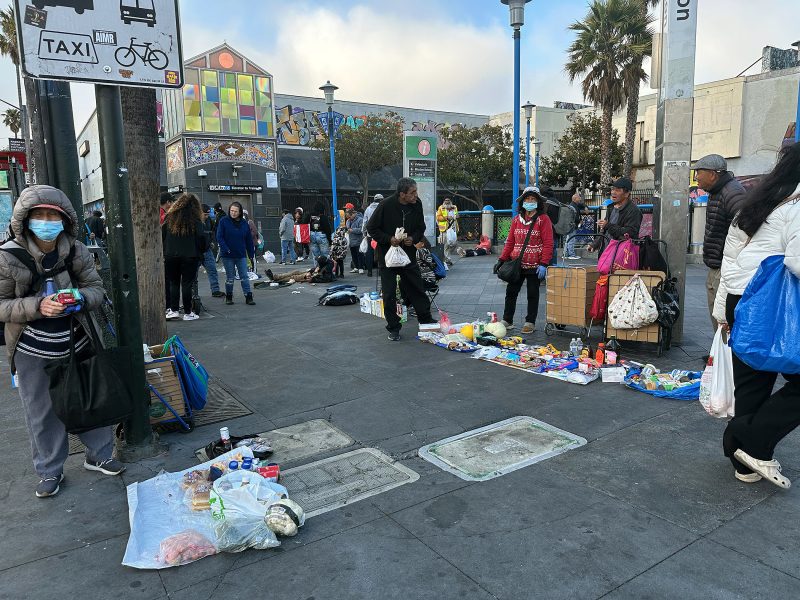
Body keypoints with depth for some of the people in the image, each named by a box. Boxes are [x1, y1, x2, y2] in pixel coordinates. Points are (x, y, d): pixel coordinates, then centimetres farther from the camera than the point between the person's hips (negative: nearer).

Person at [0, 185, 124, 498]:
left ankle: (98, 455, 35)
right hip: (32, 353, -2)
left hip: (76, 344, 2)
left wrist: (80, 298, -24)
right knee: (41, 413, 12)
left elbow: (96, 288, -2)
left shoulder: (77, 252, -8)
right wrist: (38, 306, -27)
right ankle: (50, 471, 32)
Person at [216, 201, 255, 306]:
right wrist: (225, 249, -20)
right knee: (230, 277, 8)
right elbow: (219, 237, -7)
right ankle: (229, 297, 21)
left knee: (245, 277, 2)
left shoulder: (244, 223, 4)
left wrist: (252, 254, 6)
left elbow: (249, 240, 8)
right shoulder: (224, 221, -4)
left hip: (241, 255, 2)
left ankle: (248, 297, 6)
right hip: (228, 256, -2)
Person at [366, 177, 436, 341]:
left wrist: (414, 238, -10)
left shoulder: (417, 205, -4)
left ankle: (426, 320, 26)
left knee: (417, 289, 10)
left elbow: (421, 228, 10)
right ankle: (393, 328, 15)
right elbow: (371, 228, -9)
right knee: (389, 294, 2)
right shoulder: (386, 205, -17)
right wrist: (389, 239, -21)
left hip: (408, 253, 4)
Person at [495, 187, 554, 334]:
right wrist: (502, 260, 4)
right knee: (511, 292, 9)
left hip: (534, 266, -4)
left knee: (532, 295, 7)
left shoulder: (543, 219, -5)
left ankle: (530, 322, 18)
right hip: (516, 265, 4)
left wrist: (543, 264, -18)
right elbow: (510, 242, 11)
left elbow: (548, 244, -10)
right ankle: (507, 320, 20)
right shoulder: (517, 219, 10)